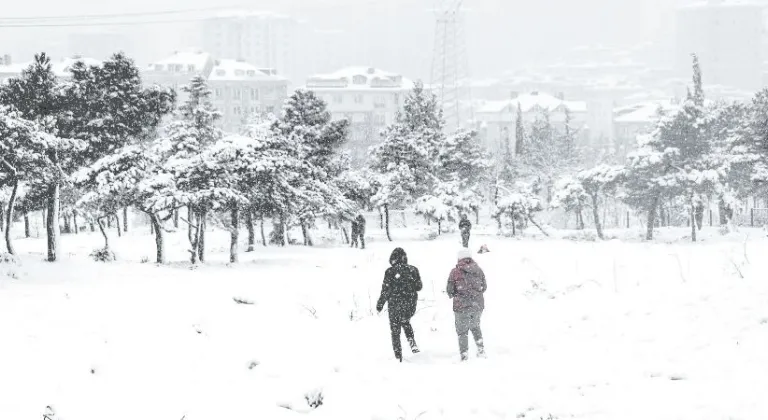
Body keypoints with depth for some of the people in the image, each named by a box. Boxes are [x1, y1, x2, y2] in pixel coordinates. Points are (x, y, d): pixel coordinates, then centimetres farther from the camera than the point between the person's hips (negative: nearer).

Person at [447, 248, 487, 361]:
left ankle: (464, 355, 5)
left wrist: (453, 294, 16)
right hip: (478, 305, 4)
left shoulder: (455, 271, -9)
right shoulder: (478, 270, 2)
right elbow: (484, 287, 11)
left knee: (462, 331, 8)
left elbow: (449, 290, -6)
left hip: (462, 306, -4)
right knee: (475, 326, 26)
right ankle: (481, 350, 22)